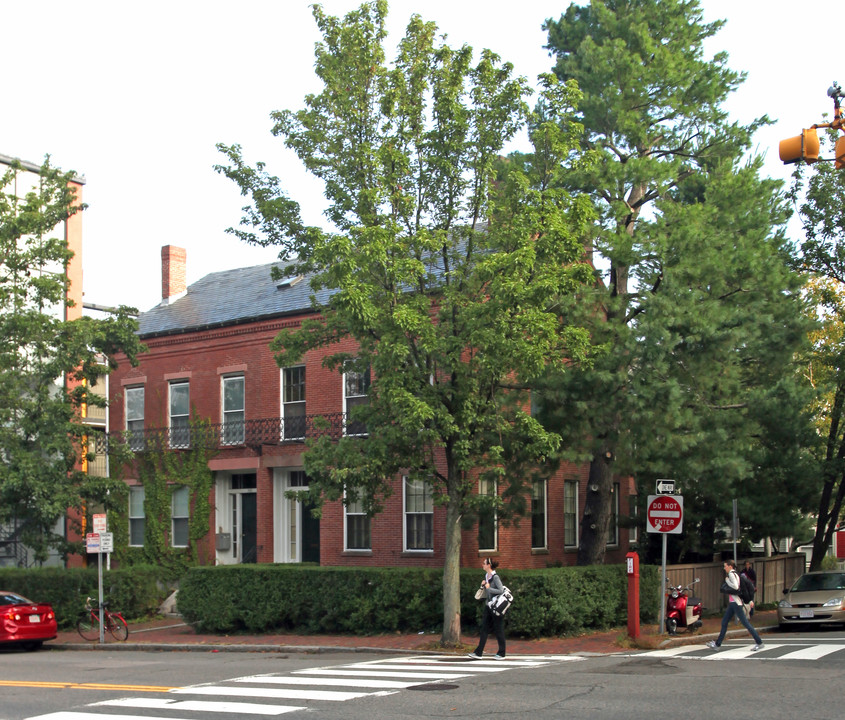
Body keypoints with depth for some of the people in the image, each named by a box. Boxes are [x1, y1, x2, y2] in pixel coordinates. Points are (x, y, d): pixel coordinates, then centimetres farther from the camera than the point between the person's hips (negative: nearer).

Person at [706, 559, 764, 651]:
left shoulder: (731, 574, -11)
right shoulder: (734, 574, 16)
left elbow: (735, 587, -24)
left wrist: (727, 581, -13)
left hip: (735, 603, -10)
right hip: (732, 603, 10)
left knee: (745, 623, -8)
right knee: (724, 622, 12)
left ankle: (759, 643, -5)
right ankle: (717, 643, 17)